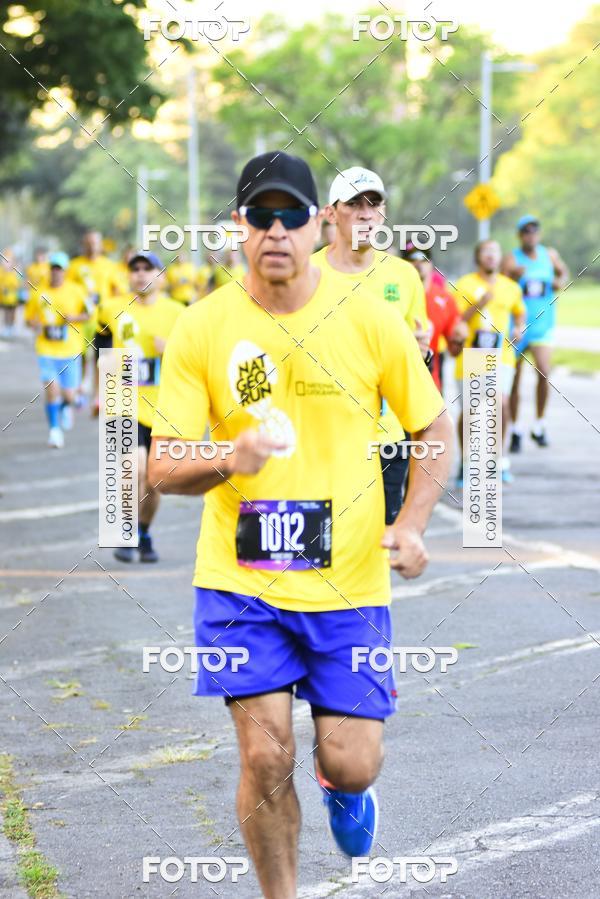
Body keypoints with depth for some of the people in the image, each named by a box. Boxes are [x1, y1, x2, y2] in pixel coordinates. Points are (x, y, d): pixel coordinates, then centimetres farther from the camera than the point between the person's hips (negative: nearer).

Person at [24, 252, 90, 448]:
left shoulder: (75, 291, -1)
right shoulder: (38, 293, 1)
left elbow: (88, 313, 6)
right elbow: (29, 317, 12)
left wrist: (74, 318, -14)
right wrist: (34, 324, -11)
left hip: (70, 350, 0)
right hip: (46, 350, 0)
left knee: (68, 395, 3)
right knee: (52, 389, -14)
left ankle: (66, 407, 40)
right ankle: (54, 429, 0)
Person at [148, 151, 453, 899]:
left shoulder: (370, 319, -4)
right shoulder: (200, 330, -5)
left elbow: (435, 429, 7)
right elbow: (163, 466, -4)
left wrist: (412, 522, -9)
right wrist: (230, 462, -26)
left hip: (350, 580, 0)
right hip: (240, 580, 0)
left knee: (350, 763, -1)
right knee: (265, 760, -5)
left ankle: (341, 787, 38)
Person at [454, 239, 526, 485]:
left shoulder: (510, 287, 8)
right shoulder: (464, 285, -3)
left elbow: (519, 312, 27)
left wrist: (518, 329, 7)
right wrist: (479, 304, -20)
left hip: (501, 356, 1)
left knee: (501, 402, -19)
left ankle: (500, 454, 1)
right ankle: (465, 463, 23)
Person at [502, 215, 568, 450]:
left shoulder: (549, 254, 5)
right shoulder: (512, 259, -7)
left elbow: (563, 272, 23)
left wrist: (561, 282, 1)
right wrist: (513, 276, -33)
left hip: (543, 324, 2)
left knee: (544, 372, -16)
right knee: (514, 379, 4)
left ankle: (539, 425, 2)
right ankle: (515, 430, 18)